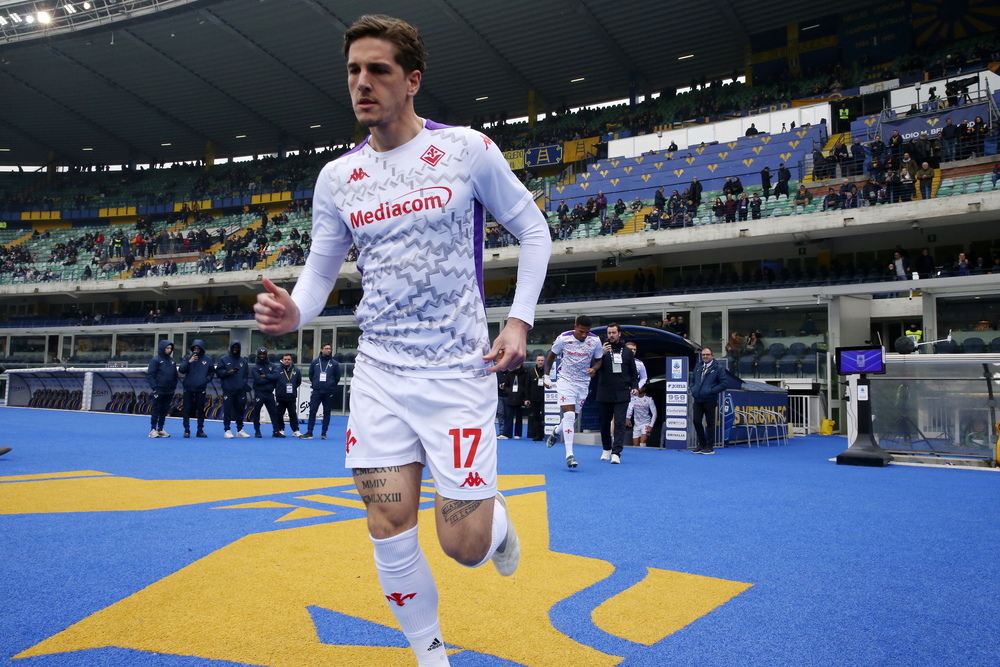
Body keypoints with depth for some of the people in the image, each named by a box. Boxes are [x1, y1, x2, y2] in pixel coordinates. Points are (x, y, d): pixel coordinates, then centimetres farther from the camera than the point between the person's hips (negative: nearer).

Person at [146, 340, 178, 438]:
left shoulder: (172, 361, 13)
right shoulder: (155, 360, -4)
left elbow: (175, 375, 20)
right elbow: (150, 375, -7)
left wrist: (174, 386, 10)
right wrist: (154, 387, -13)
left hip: (169, 391, 5)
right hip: (159, 390, -5)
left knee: (164, 411, 9)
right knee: (156, 410, -2)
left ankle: (161, 429, 16)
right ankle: (153, 429, 3)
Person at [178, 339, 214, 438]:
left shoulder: (207, 359, 7)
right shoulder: (188, 358, 5)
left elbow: (212, 372, 16)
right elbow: (181, 370, -5)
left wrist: (207, 379, -1)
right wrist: (189, 362, -17)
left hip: (201, 389, 0)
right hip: (188, 388, 0)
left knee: (201, 410, 4)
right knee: (187, 410, 0)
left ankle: (200, 430, 12)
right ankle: (186, 430, 7)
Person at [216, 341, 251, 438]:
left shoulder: (243, 361, 16)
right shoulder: (224, 359, 8)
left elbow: (247, 373, 18)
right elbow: (218, 372, 4)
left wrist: (243, 382, 1)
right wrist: (228, 372, -12)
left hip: (240, 390, 3)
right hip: (228, 389, -3)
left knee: (240, 410, 5)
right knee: (227, 410, -6)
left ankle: (240, 430, 12)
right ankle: (227, 430, -1)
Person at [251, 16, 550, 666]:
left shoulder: (468, 148, -5)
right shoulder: (337, 176, 5)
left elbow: (533, 228, 4)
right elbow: (321, 267, 12)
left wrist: (520, 319, -5)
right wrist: (293, 312, -11)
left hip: (459, 371, -3)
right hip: (379, 373, 4)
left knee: (465, 545, -2)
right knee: (390, 529, 1)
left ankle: (498, 518, 36)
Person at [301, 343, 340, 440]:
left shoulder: (334, 363, 3)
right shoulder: (315, 362, 6)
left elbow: (337, 377, 9)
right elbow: (311, 375, 16)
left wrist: (331, 387, 8)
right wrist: (314, 384, 13)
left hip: (328, 393, 0)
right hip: (316, 392, 1)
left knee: (327, 413, 3)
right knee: (312, 411, -4)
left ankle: (324, 433, 10)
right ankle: (309, 432, 1)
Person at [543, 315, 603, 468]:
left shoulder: (595, 340, -9)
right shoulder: (563, 338, -14)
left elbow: (598, 360, 7)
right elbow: (552, 355, 4)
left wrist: (594, 369, -15)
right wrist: (546, 375, 6)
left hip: (583, 383, 3)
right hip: (565, 380, -3)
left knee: (573, 417, 10)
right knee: (569, 415, -19)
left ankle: (556, 430, 45)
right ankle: (569, 454, -16)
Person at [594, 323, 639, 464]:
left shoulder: (627, 352, 12)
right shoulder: (602, 349, 6)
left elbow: (633, 373, 18)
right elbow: (595, 367, -7)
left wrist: (634, 386, 2)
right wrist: (601, 354, -23)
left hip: (622, 395, 0)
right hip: (604, 394, 0)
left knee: (619, 423, -9)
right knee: (605, 423, 9)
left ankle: (616, 453, -11)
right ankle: (606, 449, 28)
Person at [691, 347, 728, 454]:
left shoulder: (718, 368, -2)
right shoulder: (698, 367, 15)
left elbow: (723, 384, -6)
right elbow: (692, 380, 26)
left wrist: (710, 391, -14)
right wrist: (693, 389, 6)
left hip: (710, 400, -5)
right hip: (698, 400, 5)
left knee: (710, 423, 3)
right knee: (696, 421, 5)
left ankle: (710, 446, 11)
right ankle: (702, 444, 20)